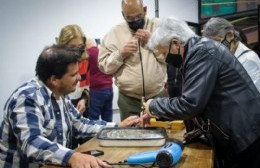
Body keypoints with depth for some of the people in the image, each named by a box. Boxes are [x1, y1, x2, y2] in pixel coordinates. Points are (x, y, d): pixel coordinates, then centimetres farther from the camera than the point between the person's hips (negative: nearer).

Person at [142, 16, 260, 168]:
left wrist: (154, 105, -9)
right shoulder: (198, 51, 10)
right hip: (233, 137, 9)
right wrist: (156, 113, 12)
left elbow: (189, 105, -25)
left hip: (246, 137, -9)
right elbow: (192, 100, 19)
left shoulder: (203, 52, -20)